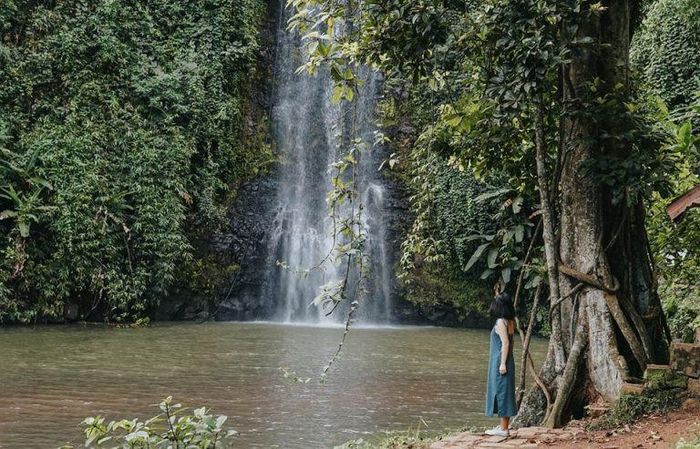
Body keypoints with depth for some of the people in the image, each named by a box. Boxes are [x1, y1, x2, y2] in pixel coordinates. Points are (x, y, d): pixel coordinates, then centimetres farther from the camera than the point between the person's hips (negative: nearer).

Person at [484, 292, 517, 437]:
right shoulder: (510, 321, 9)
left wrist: (502, 364, -18)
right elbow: (508, 343, 10)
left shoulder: (501, 322, -15)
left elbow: (505, 343, -18)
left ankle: (503, 429, -2)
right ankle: (503, 426, 19)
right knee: (505, 393, 13)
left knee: (501, 392, -5)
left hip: (500, 362, -9)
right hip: (507, 362, 9)